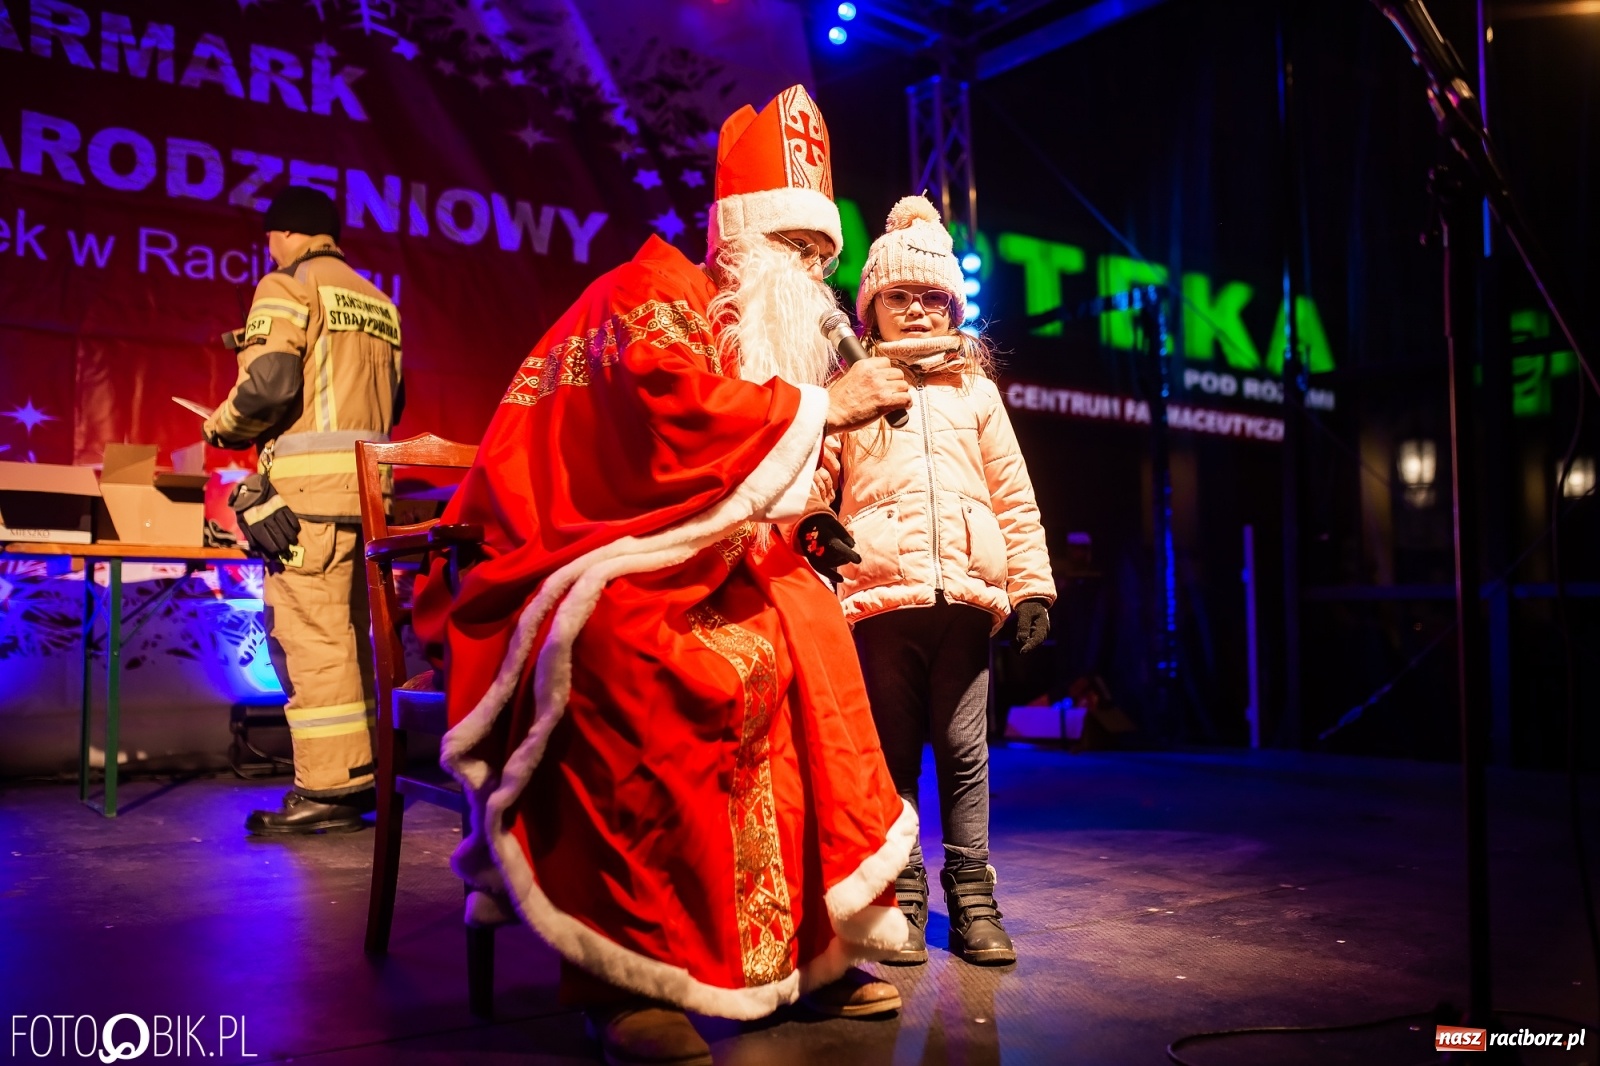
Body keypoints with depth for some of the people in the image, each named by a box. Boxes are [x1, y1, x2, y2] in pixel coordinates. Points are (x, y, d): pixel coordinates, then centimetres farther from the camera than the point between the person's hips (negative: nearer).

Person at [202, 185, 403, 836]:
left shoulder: (287, 286, -1)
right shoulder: (376, 301, 23)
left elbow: (271, 380, -13)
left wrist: (221, 427, 4)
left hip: (309, 482, -8)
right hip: (368, 479, 8)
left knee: (309, 632, -7)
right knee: (347, 630, 11)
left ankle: (329, 788, -6)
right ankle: (357, 772, 16)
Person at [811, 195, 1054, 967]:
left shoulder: (974, 390, 17)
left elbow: (1014, 496, 15)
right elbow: (810, 479, 8)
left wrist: (1032, 586, 8)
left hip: (967, 594, 2)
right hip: (880, 594, -1)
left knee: (964, 751, 5)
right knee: (893, 754, 4)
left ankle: (971, 897, 15)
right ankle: (901, 900, 15)